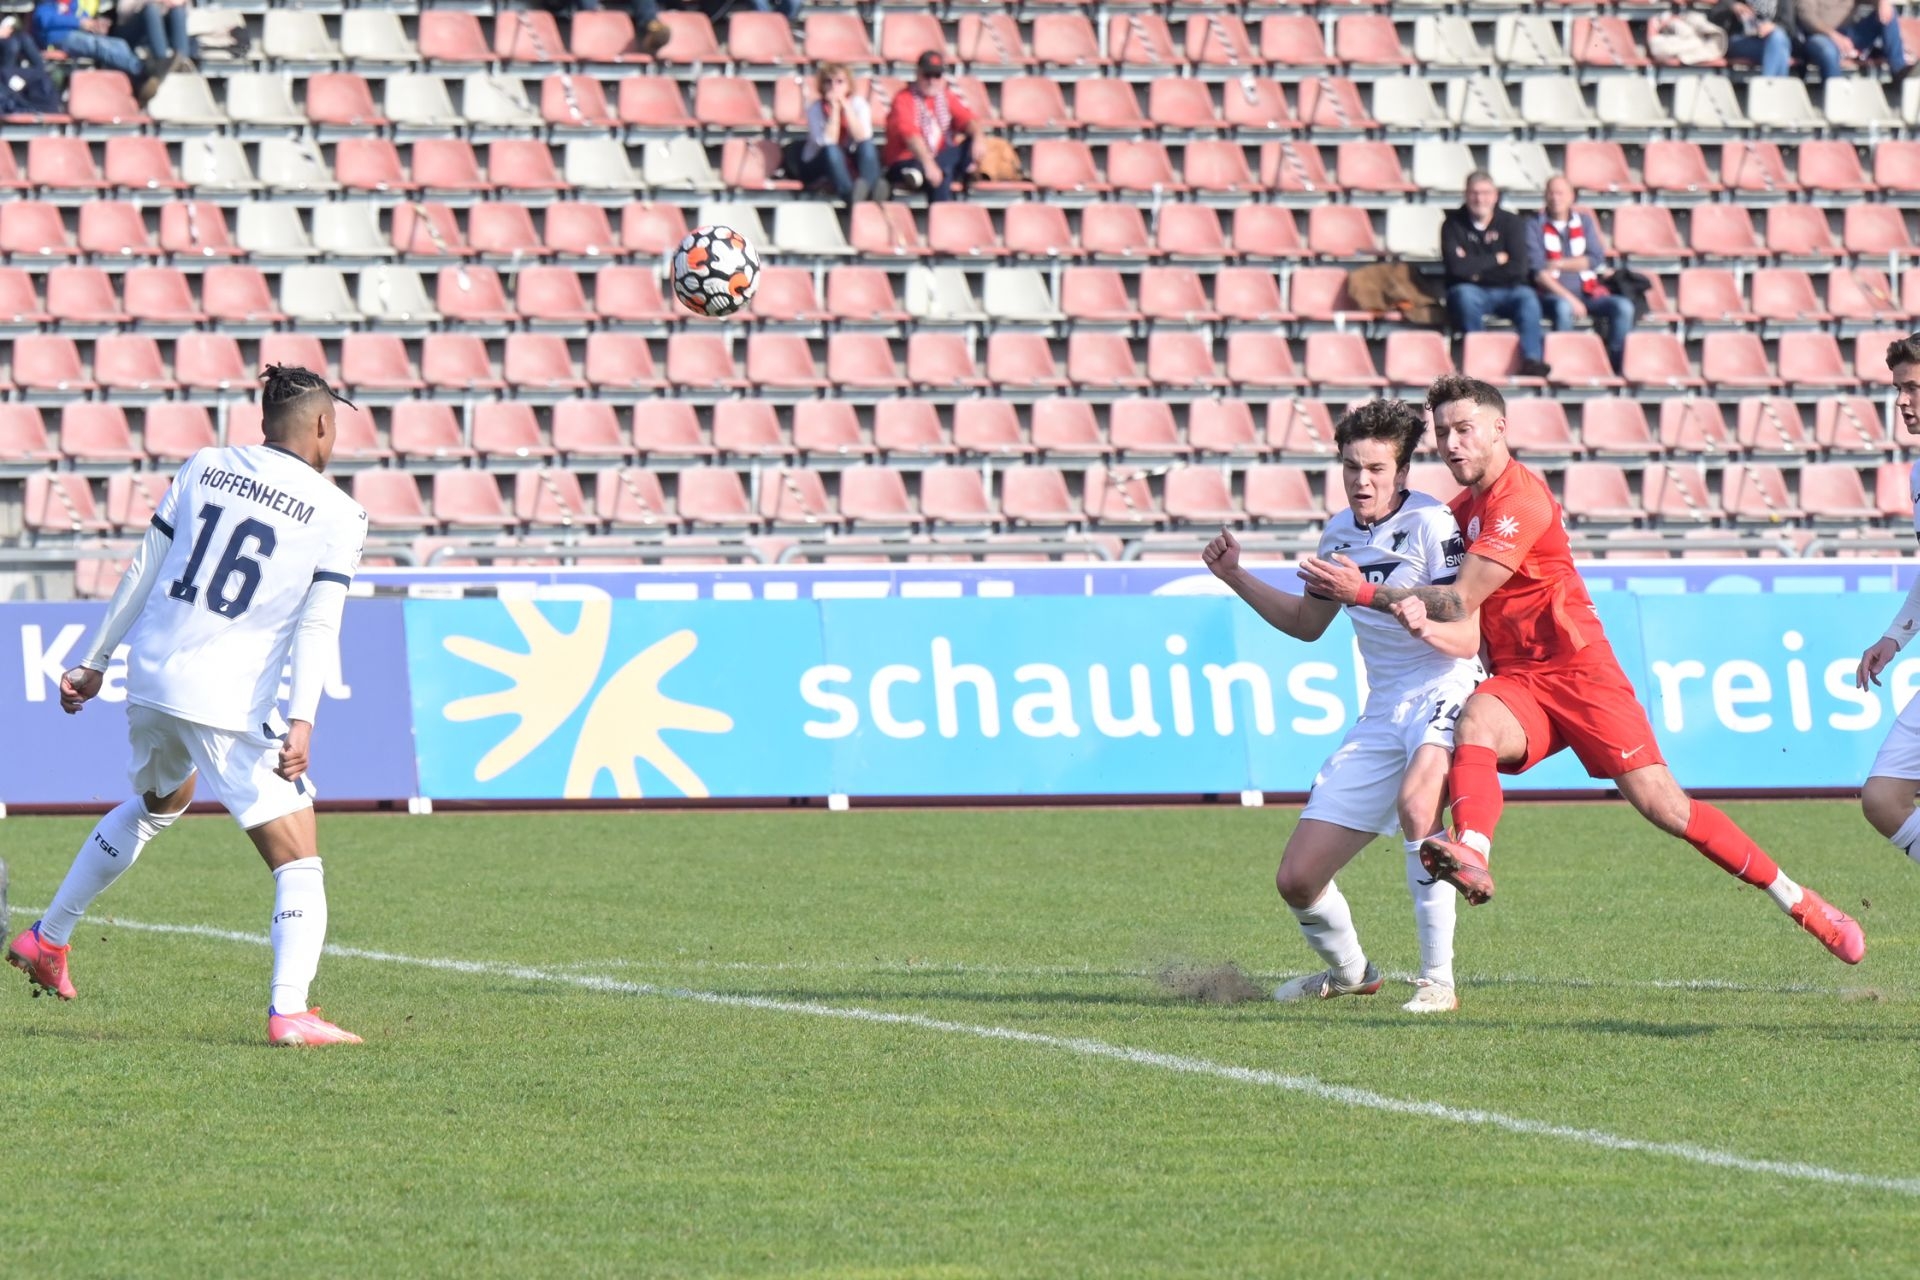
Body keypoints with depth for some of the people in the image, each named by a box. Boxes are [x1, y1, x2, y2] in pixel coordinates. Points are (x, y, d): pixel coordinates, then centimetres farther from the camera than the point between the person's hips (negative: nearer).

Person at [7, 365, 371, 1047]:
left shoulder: (203, 469, 10)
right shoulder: (338, 515, -2)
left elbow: (142, 573, 12)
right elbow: (318, 623, -12)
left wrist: (95, 662, 19)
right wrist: (302, 721, -17)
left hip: (150, 682, 6)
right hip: (231, 704, -6)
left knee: (159, 802, 35)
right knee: (298, 861, 0)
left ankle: (46, 938, 40)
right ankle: (290, 1011, -18)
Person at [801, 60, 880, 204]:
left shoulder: (859, 104, -6)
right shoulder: (815, 108, -11)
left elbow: (863, 138, -21)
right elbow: (828, 142, -24)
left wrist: (846, 106, -24)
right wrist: (835, 108, -25)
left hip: (851, 164, 2)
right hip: (817, 167, -2)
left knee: (867, 144, -26)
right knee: (831, 150, -34)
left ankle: (868, 191, -50)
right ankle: (851, 196, -51)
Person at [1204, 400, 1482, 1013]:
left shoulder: (1430, 524, -13)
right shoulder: (1341, 533, 10)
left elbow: (1465, 638, -20)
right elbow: (1307, 623, 27)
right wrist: (1236, 577, 15)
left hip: (1444, 692, -7)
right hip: (1381, 713, 7)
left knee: (1415, 801, -39)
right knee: (1298, 879, 2)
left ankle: (1438, 980, -30)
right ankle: (1348, 971, 34)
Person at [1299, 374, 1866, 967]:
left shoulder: (1520, 500, -14)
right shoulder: (1462, 510, 14)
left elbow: (1460, 602, -19)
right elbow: (1464, 624, 12)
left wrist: (1363, 592, -16)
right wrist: (1424, 621, -12)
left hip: (1579, 670, -6)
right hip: (1515, 681, 6)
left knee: (1663, 806, -8)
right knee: (1474, 723, -30)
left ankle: (1799, 902, 6)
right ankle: (1472, 859, -54)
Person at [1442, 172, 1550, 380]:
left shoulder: (1511, 222, 3)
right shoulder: (1453, 224, 0)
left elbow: (1518, 267, -8)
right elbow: (1456, 266, -15)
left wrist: (1478, 271, -11)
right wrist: (1496, 259, -9)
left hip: (1506, 291, 1)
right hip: (1472, 292, -1)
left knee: (1527, 297, -31)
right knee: (1465, 296, -35)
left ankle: (1532, 360, -41)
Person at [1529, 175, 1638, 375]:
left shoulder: (1584, 221, 15)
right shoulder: (1535, 225, 4)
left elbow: (1596, 259, 2)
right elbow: (1537, 270, -8)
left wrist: (1559, 264, -9)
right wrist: (1569, 298, -18)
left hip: (1588, 293, 4)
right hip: (1553, 295, -4)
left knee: (1623, 306, -21)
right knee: (1564, 307, -38)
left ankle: (1616, 367, -19)